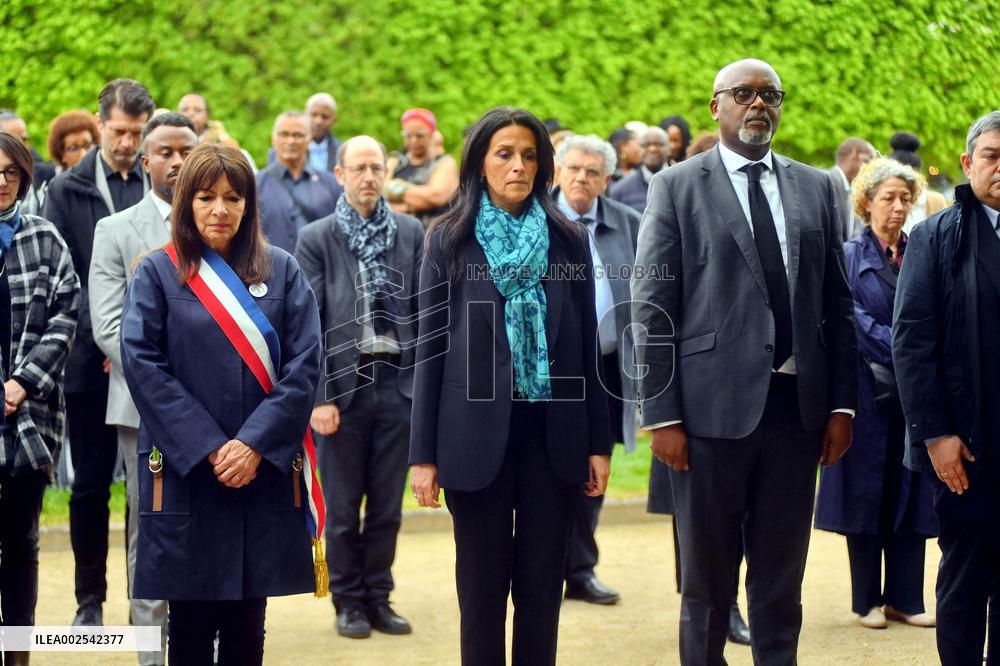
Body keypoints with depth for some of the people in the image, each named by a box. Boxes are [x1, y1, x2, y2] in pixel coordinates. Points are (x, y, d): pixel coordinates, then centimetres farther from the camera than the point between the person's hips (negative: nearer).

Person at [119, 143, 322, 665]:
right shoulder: (157, 273, 3)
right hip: (183, 473, -1)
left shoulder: (281, 271, 8)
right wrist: (207, 447, -12)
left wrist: (255, 443, -12)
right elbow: (142, 365, -6)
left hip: (263, 472, 2)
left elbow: (304, 364, -1)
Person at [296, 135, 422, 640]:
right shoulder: (316, 239, 0)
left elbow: (423, 307, 8)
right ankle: (349, 602, 16)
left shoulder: (410, 233, 7)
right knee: (342, 505, 5)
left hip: (398, 381, 2)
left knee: (387, 504, 8)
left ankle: (378, 598, 20)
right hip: (343, 383, -2)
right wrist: (318, 396, -9)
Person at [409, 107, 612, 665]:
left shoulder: (569, 239, 7)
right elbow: (430, 348, 2)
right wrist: (424, 453, -2)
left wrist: (599, 442, 4)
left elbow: (587, 344, 8)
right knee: (483, 588, 4)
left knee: (543, 586, 5)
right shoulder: (450, 240, 2)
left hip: (552, 433, 2)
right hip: (478, 431, -1)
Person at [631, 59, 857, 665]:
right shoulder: (677, 187, 1)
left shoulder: (816, 188, 11)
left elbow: (838, 304, 12)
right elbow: (651, 309, -3)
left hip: (797, 405, 3)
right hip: (714, 406, -3)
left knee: (782, 580, 10)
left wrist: (843, 404, 5)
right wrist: (661, 414, -10)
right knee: (707, 578, 7)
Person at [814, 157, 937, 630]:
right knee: (867, 492, 1)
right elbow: (853, 320, -9)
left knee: (911, 494, 3)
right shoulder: (848, 257, 1)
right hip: (868, 391, -3)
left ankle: (905, 599, 9)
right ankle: (868, 600, 8)